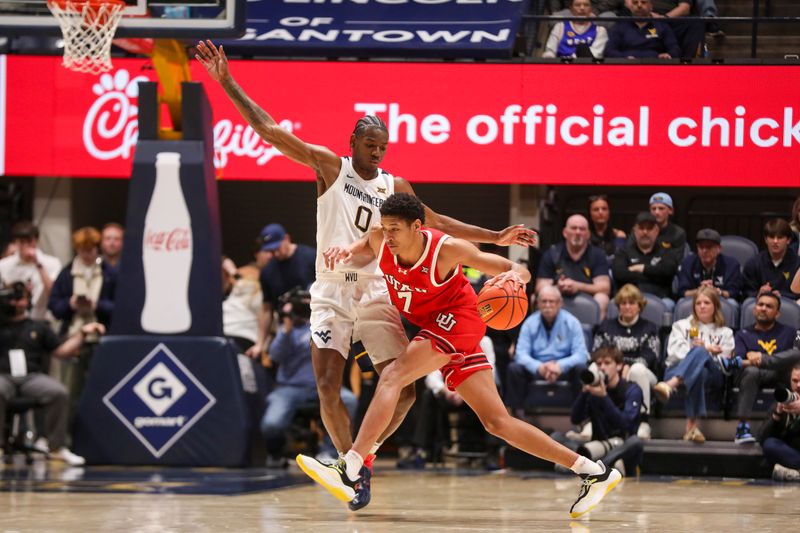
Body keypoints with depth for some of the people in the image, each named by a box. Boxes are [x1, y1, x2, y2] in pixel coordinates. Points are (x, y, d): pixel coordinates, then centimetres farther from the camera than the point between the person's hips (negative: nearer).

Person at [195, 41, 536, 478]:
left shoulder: (394, 187, 11)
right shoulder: (330, 166, 2)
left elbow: (438, 223, 21)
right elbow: (269, 130, -2)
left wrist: (496, 238, 17)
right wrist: (227, 83, -8)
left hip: (375, 293, 3)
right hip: (332, 292, -3)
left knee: (403, 391, -6)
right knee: (328, 388, -12)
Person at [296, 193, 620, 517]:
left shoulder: (446, 250, -22)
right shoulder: (380, 242, -9)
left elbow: (520, 272, -17)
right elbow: (364, 246, 17)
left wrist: (515, 276, -42)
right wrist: (346, 252, -7)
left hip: (457, 320, -7)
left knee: (393, 376, -26)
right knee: (496, 422, 5)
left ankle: (350, 472, -32)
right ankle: (593, 472, 9)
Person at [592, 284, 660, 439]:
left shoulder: (649, 328, 17)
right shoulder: (607, 326, 22)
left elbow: (650, 357, 0)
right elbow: (596, 353, 8)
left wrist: (629, 366, -19)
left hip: (641, 374, -1)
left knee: (638, 369, -40)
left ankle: (644, 422, -37)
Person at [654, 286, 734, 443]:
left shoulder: (725, 333, 27)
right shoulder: (681, 326, 29)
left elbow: (723, 362, 12)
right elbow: (675, 353, 9)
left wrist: (702, 349, -1)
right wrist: (707, 349, 1)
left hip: (712, 375, -1)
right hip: (678, 369, 1)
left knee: (699, 352, -39)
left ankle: (670, 386, -66)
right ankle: (692, 425, -59)